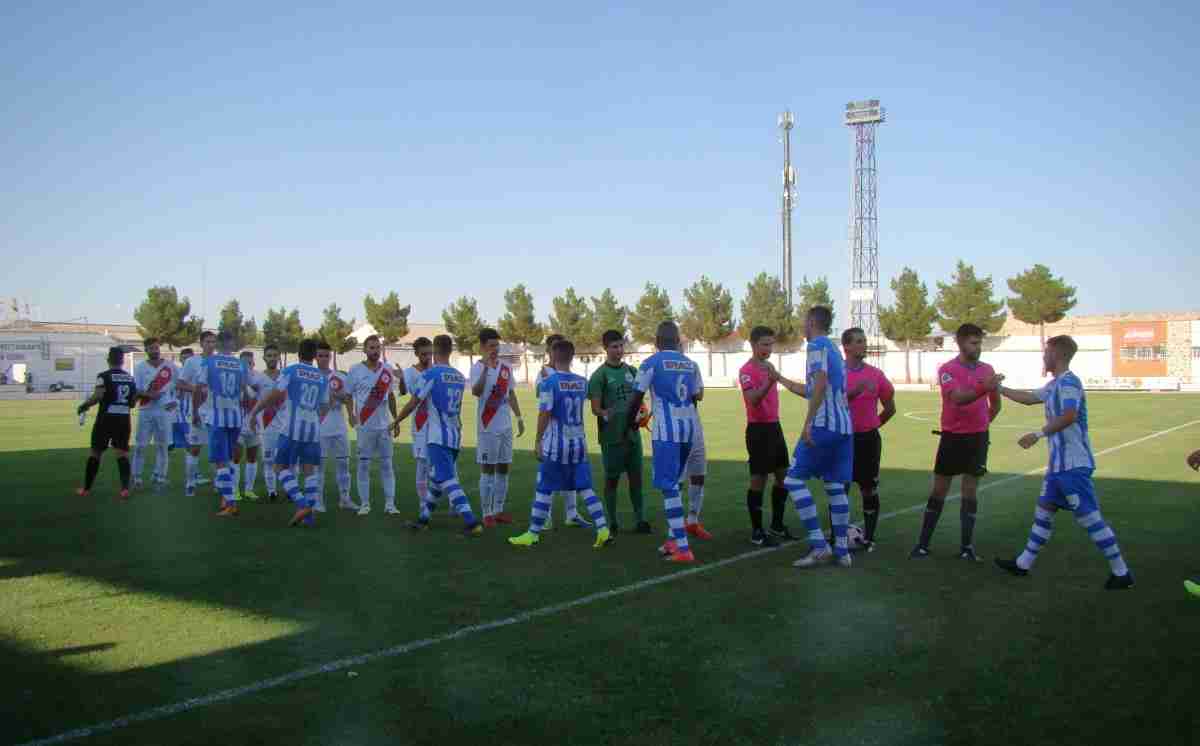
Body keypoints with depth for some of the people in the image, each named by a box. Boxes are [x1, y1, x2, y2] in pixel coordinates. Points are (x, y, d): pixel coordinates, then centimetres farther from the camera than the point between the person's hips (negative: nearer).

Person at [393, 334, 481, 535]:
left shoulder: (431, 374, -10)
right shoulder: (460, 377, 11)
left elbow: (413, 403, -6)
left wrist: (396, 421, 9)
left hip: (438, 437, -7)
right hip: (455, 436, 7)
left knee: (447, 480, -9)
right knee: (438, 478, 16)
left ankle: (471, 522, -18)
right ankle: (423, 518, 27)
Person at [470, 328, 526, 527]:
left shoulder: (506, 367, 8)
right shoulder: (478, 368, -11)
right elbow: (476, 392, -28)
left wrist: (519, 417, 14)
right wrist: (486, 367, -36)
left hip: (506, 426, 6)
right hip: (488, 428, -6)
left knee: (503, 470, 11)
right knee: (487, 471, 0)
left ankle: (498, 510, 21)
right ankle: (487, 514, 7)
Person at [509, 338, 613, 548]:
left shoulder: (548, 383, -12)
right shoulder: (582, 382, 5)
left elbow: (544, 415, -12)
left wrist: (538, 441, -2)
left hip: (555, 444, -5)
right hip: (579, 443, 5)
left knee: (543, 490, 4)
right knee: (586, 488, 8)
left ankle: (533, 534, 12)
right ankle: (603, 530, 0)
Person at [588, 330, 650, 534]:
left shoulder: (631, 371, 11)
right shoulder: (599, 375, -7)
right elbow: (595, 409, -9)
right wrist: (606, 414, -29)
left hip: (633, 433, 5)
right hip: (611, 435, -5)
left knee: (636, 477, 6)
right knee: (612, 478, 4)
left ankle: (640, 520, 13)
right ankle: (613, 522, 15)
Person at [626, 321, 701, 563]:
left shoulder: (651, 363, -3)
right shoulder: (691, 365, 13)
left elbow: (636, 398, 0)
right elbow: (694, 399, 16)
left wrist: (630, 422, 17)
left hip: (666, 430, -6)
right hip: (689, 427, 6)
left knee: (669, 486, -4)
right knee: (673, 483, 19)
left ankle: (683, 547, -9)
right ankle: (674, 538, 21)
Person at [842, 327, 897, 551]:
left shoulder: (875, 373, 3)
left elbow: (890, 408, 14)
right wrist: (855, 390, -26)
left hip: (868, 438, 2)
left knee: (869, 490, 5)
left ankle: (868, 538, 14)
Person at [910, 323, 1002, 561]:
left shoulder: (987, 369, 5)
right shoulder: (947, 369, -9)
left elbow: (995, 403, 19)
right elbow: (958, 398, -26)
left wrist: (984, 422, 12)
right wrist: (983, 388, -39)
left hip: (978, 437, 3)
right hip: (952, 437, -3)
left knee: (970, 492, 5)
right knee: (939, 492, 3)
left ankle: (966, 546, 11)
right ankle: (923, 544, 9)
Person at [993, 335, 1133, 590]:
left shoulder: (1068, 382, -16)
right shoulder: (1055, 385, 14)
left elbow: (1069, 416, -30)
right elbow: (1029, 398, 30)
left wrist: (1038, 434, -30)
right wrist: (1000, 389, 34)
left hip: (1073, 465, -10)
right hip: (1059, 463, 10)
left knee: (1088, 517, -6)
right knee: (1043, 511, 14)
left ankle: (1121, 573, 3)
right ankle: (1023, 563, 22)